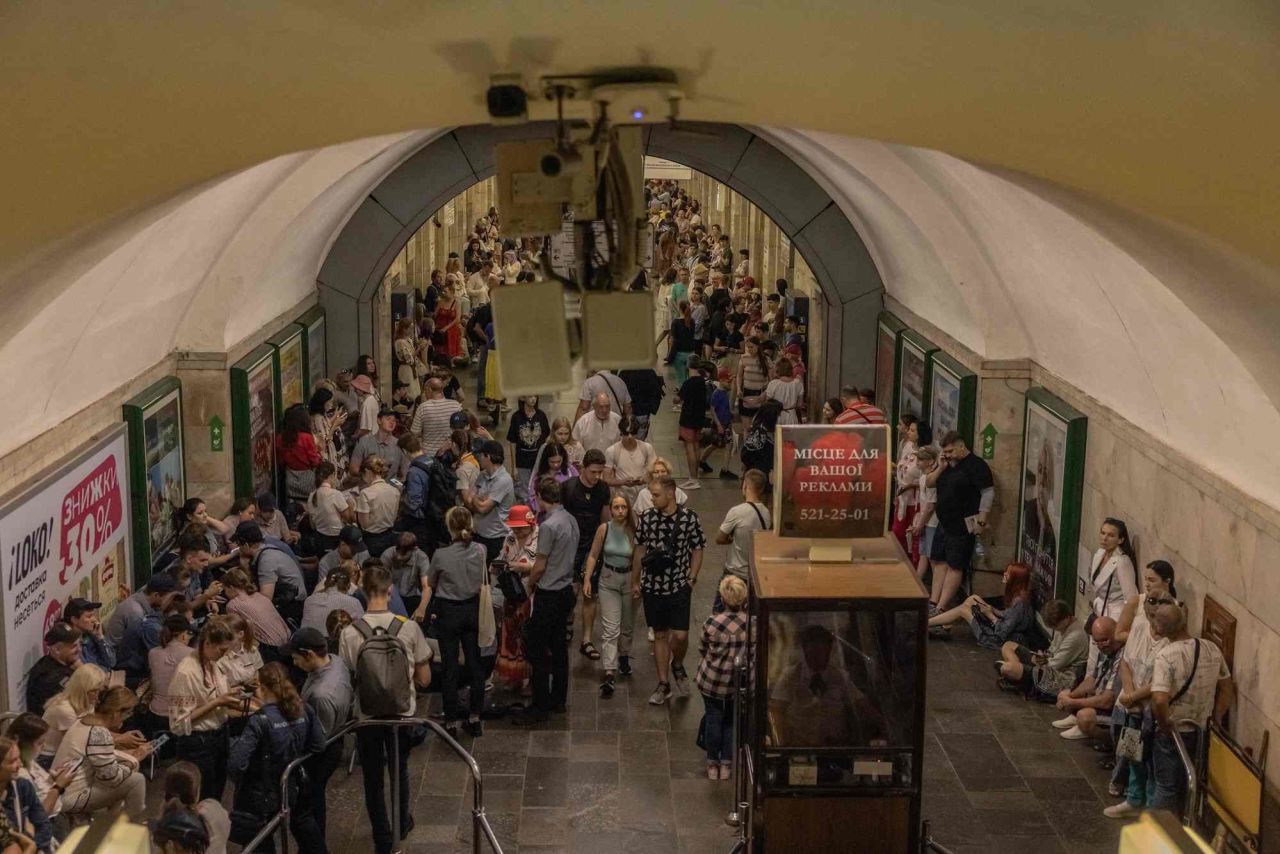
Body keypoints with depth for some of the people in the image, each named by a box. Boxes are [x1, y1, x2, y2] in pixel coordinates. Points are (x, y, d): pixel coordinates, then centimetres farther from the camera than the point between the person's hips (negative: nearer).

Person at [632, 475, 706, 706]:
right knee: (660, 635, 10)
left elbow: (697, 550, 2)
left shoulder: (689, 518, -8)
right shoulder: (647, 518, -3)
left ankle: (677, 665, 25)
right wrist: (635, 581, 11)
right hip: (653, 585, 2)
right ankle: (663, 684, 21)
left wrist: (692, 578, -3)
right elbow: (640, 550, 7)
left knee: (680, 635, -7)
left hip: (679, 586, -2)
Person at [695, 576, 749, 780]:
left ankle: (712, 764, 29)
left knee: (714, 718, 18)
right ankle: (727, 764, 28)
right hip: (740, 683, 1)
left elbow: (702, 650, -4)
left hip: (712, 679, -1)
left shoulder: (712, 623, -22)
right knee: (732, 720, 21)